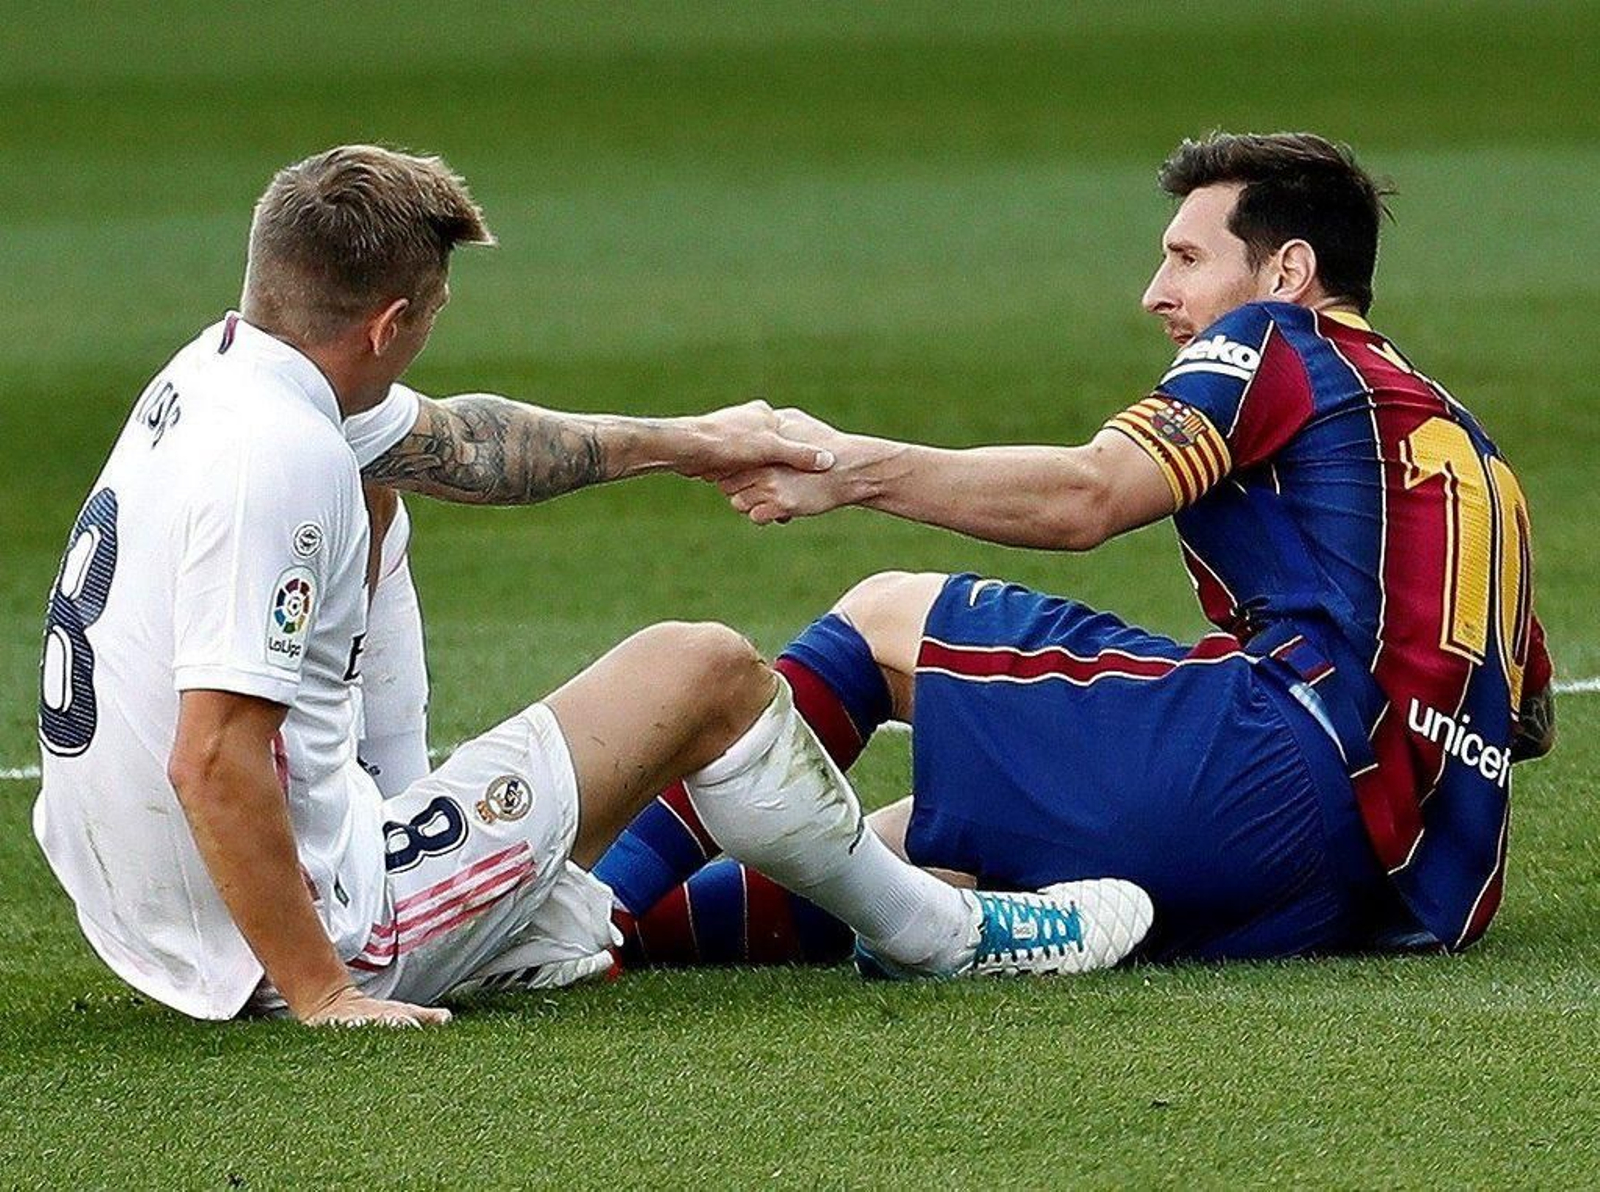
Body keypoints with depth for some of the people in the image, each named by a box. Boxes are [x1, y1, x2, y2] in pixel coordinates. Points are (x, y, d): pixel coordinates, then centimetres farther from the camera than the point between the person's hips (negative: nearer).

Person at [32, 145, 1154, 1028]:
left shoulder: (220, 371, 4)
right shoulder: (276, 461, -25)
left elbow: (457, 443, 22)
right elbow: (212, 759, -29)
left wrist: (683, 442, 30)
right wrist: (319, 994, -22)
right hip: (315, 931, -10)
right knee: (706, 670, 4)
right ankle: (934, 931, 27)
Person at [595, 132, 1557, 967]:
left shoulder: (1278, 342, 7)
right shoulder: (1470, 448, 30)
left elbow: (1087, 495, -10)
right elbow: (1533, 714, 29)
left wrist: (856, 469, -14)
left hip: (1281, 776, -8)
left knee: (888, 618, 5)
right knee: (907, 839, 15)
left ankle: (610, 898, -6)